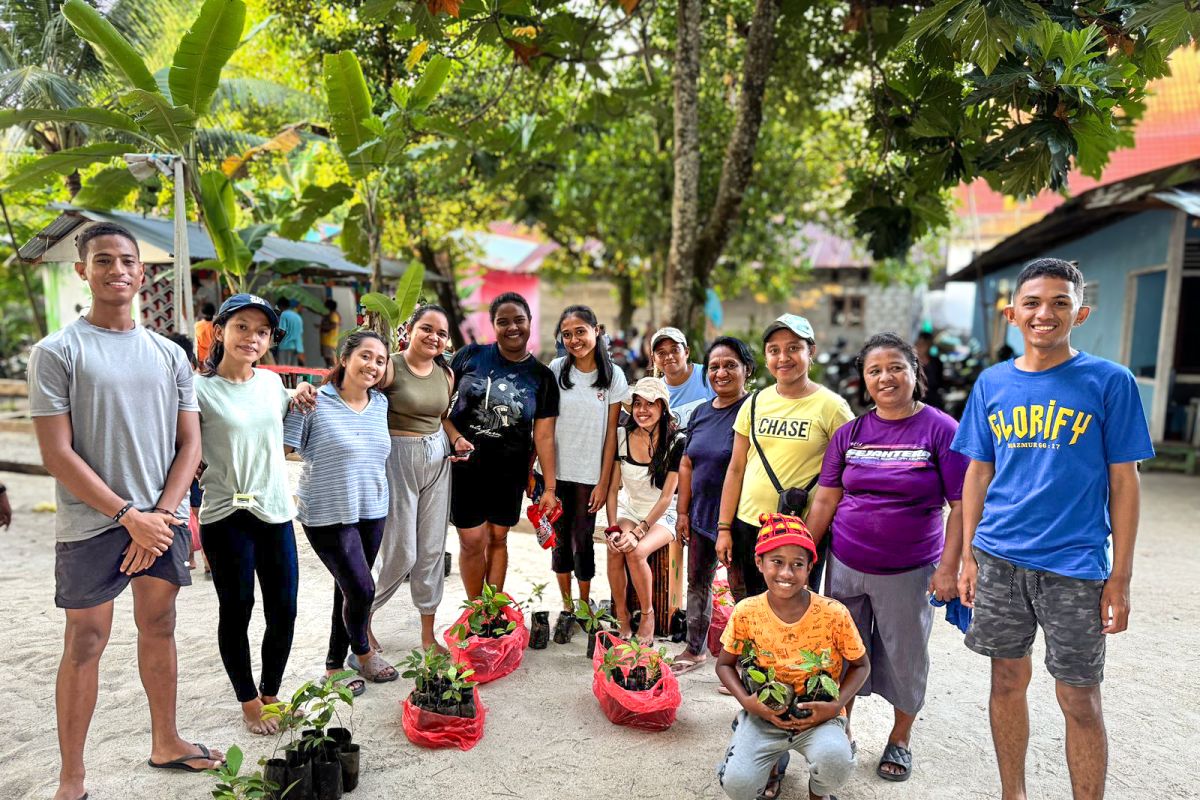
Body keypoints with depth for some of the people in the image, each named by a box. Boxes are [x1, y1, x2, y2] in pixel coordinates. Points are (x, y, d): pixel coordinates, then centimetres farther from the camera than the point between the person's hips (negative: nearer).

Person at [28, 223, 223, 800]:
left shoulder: (169, 355, 8)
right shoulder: (57, 352, -4)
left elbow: (189, 444, 6)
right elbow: (57, 454, -9)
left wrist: (161, 514, -7)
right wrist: (130, 516, -13)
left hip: (163, 520, 4)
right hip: (91, 525, -4)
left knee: (159, 628, 14)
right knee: (85, 643, 3)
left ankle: (166, 742, 30)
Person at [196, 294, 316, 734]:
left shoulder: (272, 381, 7)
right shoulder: (201, 389, -9)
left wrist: (299, 399, 9)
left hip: (276, 512, 5)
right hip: (226, 516, -5)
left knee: (283, 611, 9)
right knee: (237, 610, 7)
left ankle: (270, 693, 31)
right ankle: (249, 703, 26)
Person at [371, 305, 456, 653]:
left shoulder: (446, 374, 7)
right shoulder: (390, 367, -12)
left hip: (437, 460, 6)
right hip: (398, 458, -6)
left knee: (433, 550, 10)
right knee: (401, 554, -2)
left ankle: (428, 635, 24)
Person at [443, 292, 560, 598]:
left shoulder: (542, 376, 1)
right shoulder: (470, 355, -1)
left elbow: (544, 436, 0)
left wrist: (550, 488, -3)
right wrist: (456, 438, -14)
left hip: (509, 472, 1)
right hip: (465, 464, -1)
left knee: (498, 538, 11)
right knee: (472, 541, 0)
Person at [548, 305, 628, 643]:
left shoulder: (613, 376, -3)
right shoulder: (556, 370, -1)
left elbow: (611, 433, -2)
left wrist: (603, 482, -3)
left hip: (589, 475, -1)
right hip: (556, 472, 1)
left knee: (582, 540, 4)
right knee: (560, 539, 8)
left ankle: (584, 605, 25)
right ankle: (566, 607, 24)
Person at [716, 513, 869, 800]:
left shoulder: (834, 615, -16)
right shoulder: (746, 613, -12)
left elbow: (860, 665, 1)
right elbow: (725, 664, 4)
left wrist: (836, 706, -14)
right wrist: (746, 701, -14)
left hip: (819, 715, -1)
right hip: (764, 713, 1)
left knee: (835, 760, -33)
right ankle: (775, 760, 17)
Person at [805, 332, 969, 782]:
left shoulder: (940, 430, -8)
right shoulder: (850, 433, 2)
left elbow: (961, 506, -8)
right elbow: (825, 499, 5)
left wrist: (948, 568, -12)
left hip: (909, 572, -2)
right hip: (845, 567, 3)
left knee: (904, 657, 14)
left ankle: (900, 740, 37)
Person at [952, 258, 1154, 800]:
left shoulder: (1110, 381, -4)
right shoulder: (992, 383, 4)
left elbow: (1123, 481, -3)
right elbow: (978, 473, 8)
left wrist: (1120, 578, -5)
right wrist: (968, 557, 6)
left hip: (1075, 566, -3)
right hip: (999, 559, 3)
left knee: (1079, 698, 6)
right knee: (1008, 679, 14)